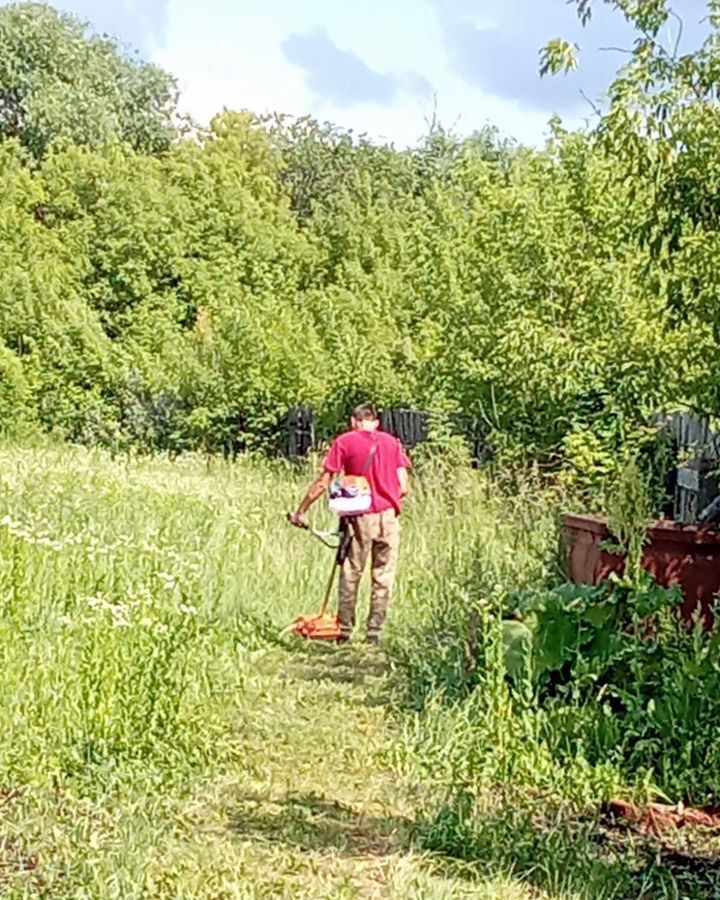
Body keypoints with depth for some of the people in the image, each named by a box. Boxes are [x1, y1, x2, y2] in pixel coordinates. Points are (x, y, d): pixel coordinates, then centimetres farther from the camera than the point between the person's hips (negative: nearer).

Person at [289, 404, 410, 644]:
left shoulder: (344, 442, 2)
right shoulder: (392, 442, 9)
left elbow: (323, 483, -1)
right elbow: (403, 487, 4)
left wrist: (301, 511, 6)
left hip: (359, 517, -1)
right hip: (388, 516, 2)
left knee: (351, 575, 8)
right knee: (383, 577, 8)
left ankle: (344, 631, 12)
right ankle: (374, 632, 9)